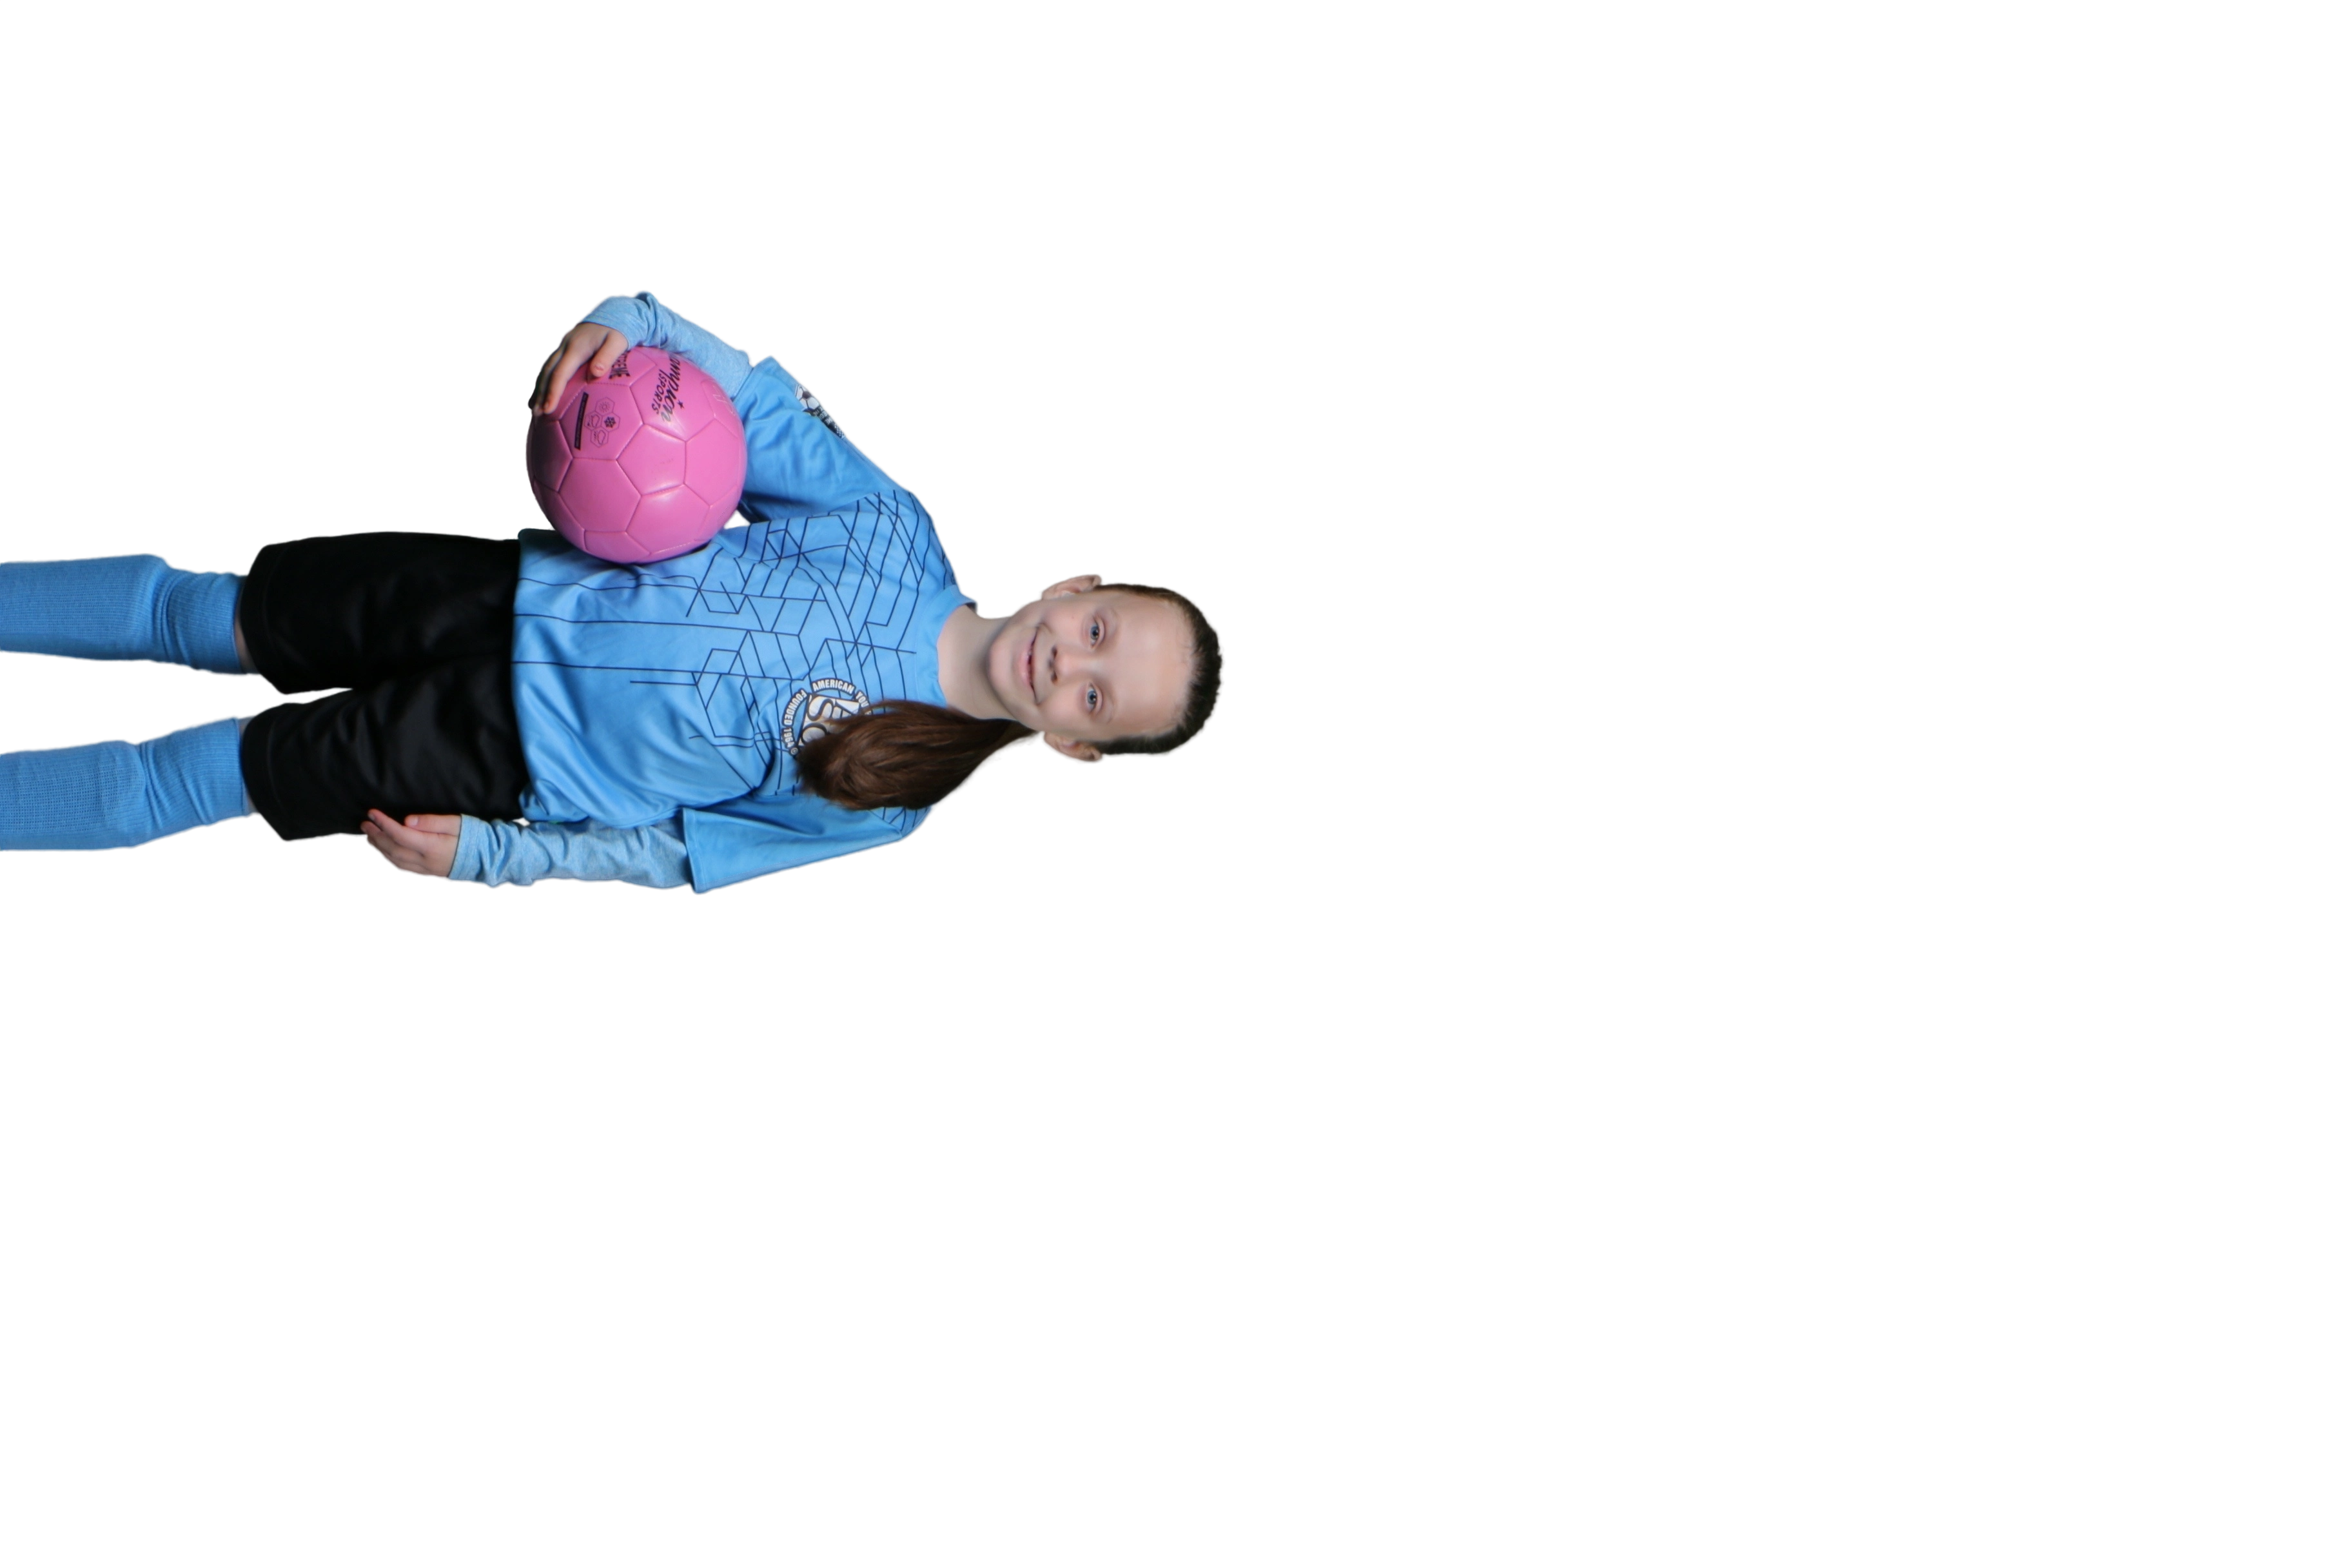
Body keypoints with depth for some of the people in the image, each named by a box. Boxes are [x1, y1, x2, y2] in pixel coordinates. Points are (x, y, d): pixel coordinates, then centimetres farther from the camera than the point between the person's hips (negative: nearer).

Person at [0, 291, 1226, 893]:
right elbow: (766, 406, -6)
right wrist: (636, 320, -26)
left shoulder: (882, 802, -16)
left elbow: (677, 853, -10)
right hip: (505, 594, 3)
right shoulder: (894, 527, -11)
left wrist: (492, 854, -15)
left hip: (512, 756, -3)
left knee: (186, 783, -2)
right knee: (200, 613, 8)